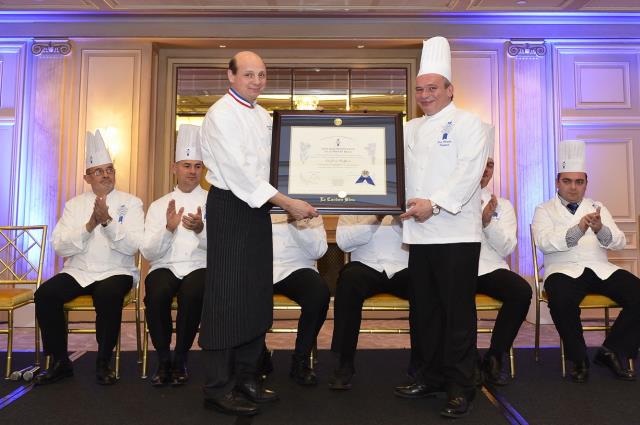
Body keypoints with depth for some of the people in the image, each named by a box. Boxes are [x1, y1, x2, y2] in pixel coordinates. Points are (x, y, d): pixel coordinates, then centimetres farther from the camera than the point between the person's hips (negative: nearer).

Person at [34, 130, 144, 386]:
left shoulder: (131, 203, 2)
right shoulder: (74, 204, 11)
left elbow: (133, 245, -11)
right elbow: (60, 247, 0)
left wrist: (108, 221, -23)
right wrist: (89, 225, -14)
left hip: (115, 272, -3)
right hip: (78, 272, 4)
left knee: (108, 295, -34)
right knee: (45, 295, -22)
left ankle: (104, 362, -14)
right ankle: (59, 362, -3)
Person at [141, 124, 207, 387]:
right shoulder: (159, 206, 15)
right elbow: (148, 252, 5)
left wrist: (200, 229, -20)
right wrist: (169, 228, -13)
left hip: (199, 266, -1)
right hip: (165, 266, 2)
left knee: (192, 294, -35)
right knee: (156, 295, -32)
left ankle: (180, 360, -12)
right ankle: (163, 360, -10)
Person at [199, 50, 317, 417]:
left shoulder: (263, 115, 16)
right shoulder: (221, 114, -9)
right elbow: (239, 170, -19)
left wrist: (294, 203, 5)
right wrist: (287, 202, -21)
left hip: (258, 206, 8)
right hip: (229, 207, -8)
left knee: (257, 294, 11)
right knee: (227, 296, -4)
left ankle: (246, 376, 25)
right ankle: (218, 388, 10)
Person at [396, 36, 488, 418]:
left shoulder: (467, 124, 0)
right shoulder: (410, 129, 19)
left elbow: (468, 173, -13)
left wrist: (434, 204, -21)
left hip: (456, 233, -6)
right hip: (419, 233, 6)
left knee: (458, 313, 0)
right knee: (424, 311, 12)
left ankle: (461, 387, 12)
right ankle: (431, 376, 26)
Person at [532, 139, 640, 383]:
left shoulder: (597, 208, 20)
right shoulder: (544, 210, 9)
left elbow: (619, 242, 7)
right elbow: (544, 242, -11)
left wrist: (600, 230, -17)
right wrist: (577, 230, -26)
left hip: (600, 269, 4)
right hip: (564, 270, -4)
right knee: (561, 300, -36)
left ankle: (613, 351, 2)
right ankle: (578, 358, -10)